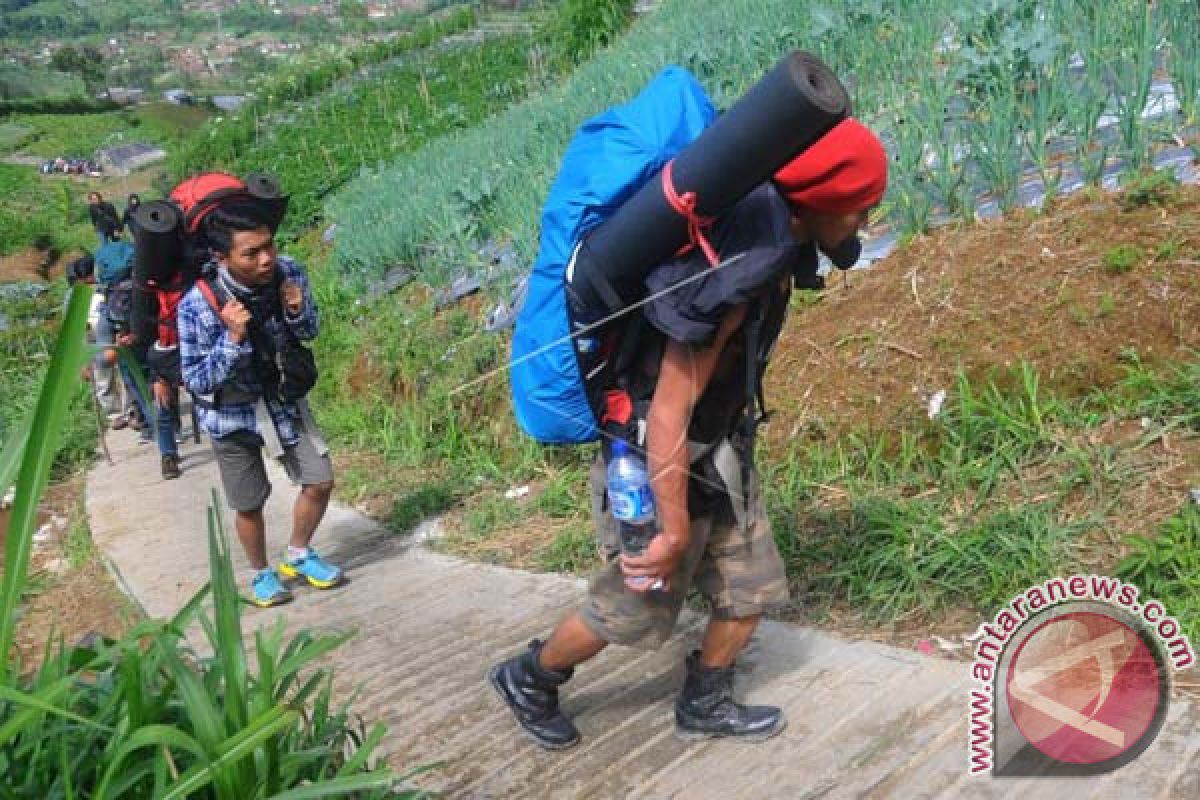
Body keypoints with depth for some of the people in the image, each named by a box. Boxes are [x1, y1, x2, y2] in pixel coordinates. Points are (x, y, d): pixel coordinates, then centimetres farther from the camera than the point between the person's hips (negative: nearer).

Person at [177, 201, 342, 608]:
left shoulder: (289, 273, -19)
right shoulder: (196, 304, -29)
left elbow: (311, 332, -1)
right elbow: (196, 381, -21)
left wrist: (297, 312, -25)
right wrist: (232, 338, -37)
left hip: (284, 399, 3)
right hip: (232, 414, -3)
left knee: (320, 480, 3)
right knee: (249, 504, 10)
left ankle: (298, 556, 29)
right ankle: (261, 573, 38)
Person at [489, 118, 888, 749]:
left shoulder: (769, 241, -4)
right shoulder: (733, 277, -33)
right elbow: (668, 412, -29)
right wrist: (675, 531, -21)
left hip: (713, 453, 8)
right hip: (657, 461, -8)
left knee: (751, 589, 15)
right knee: (633, 609, 10)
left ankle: (704, 706, 37)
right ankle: (527, 679, 34)